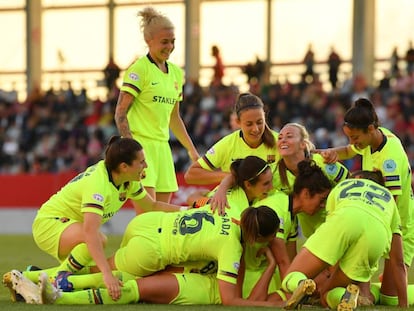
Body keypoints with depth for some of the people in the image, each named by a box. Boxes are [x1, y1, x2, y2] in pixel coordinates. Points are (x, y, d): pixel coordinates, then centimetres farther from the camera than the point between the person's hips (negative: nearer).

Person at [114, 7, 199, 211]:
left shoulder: (175, 72, 14)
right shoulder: (139, 69, -8)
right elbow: (120, 113, -11)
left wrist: (191, 149, 20)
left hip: (162, 147, 8)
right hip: (140, 144, -8)